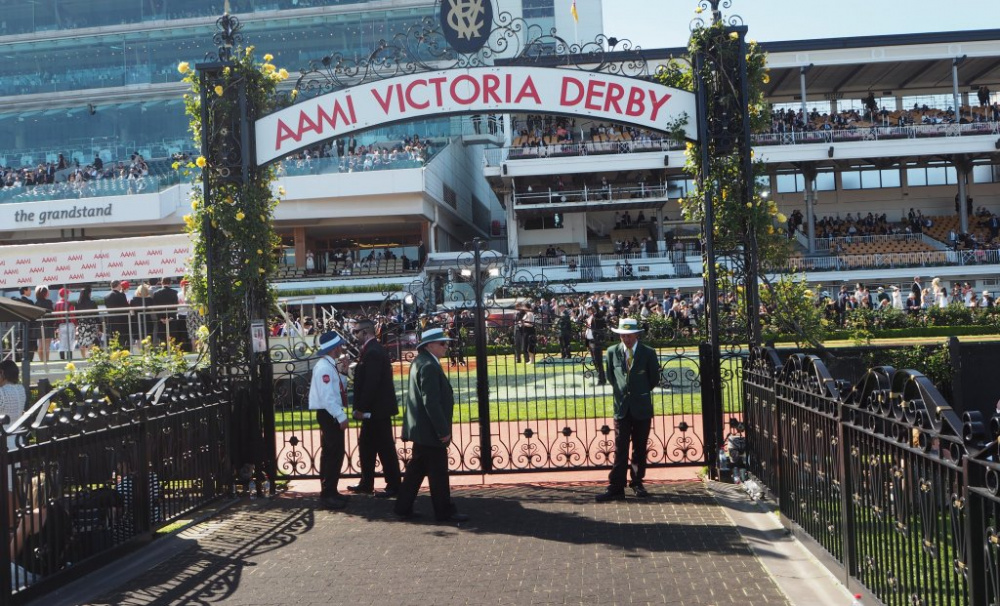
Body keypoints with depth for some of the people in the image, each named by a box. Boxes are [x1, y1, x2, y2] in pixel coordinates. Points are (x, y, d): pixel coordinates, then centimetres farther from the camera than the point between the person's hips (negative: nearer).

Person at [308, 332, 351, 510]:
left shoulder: (330, 366, 14)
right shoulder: (324, 367, -17)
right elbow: (327, 397, -22)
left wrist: (342, 373, 9)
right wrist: (341, 417, -21)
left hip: (333, 415, 10)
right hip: (328, 415, -10)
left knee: (333, 454, 14)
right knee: (333, 455, -8)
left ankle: (330, 492, 22)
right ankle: (327, 495, -3)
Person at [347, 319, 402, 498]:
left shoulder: (372, 352, -19)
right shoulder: (373, 349, 13)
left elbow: (371, 383, -24)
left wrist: (362, 408, -19)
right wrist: (361, 407, 14)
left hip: (376, 409, -11)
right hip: (374, 409, 11)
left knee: (385, 449, -2)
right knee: (366, 446, 18)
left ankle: (394, 486, 6)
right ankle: (366, 484, 28)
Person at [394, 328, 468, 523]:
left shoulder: (420, 362, 12)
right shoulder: (429, 366, -20)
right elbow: (431, 402, -25)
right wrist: (443, 430, -21)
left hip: (420, 429, 10)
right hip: (430, 431, -10)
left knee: (416, 469, 16)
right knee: (438, 472, 0)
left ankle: (403, 508, 22)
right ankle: (444, 512, 9)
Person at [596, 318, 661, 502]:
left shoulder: (648, 353, -2)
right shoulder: (612, 352, 2)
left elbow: (654, 378, 6)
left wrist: (641, 393, 9)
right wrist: (621, 391, 8)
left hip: (642, 407, 0)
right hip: (622, 407, 0)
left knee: (640, 449, 8)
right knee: (620, 449, -1)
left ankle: (637, 483, 21)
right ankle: (616, 488, -1)